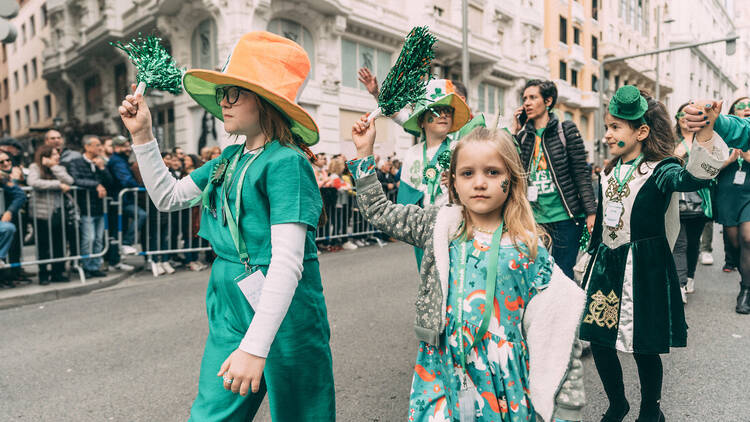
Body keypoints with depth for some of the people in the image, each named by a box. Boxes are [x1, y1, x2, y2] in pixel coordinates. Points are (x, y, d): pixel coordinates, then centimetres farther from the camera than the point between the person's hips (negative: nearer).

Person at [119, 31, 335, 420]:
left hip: (282, 314, -7)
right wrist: (142, 135, 12)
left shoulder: (286, 162, -18)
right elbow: (168, 197, 20)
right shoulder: (229, 159, 7)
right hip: (229, 309, 7)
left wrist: (254, 347, -28)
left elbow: (287, 262, -25)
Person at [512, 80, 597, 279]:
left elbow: (582, 173, -4)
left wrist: (591, 212, -9)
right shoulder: (523, 135, 10)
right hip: (535, 218, 4)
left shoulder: (566, 130, -2)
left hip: (565, 217, -4)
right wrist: (514, 131, 2)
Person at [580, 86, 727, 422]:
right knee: (597, 340, 9)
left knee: (643, 347, 5)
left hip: (643, 271, -5)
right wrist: (591, 257, 17)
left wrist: (704, 132, -49)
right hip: (605, 265, 6)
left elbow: (693, 177, -33)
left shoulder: (660, 171, -9)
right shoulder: (608, 174, 9)